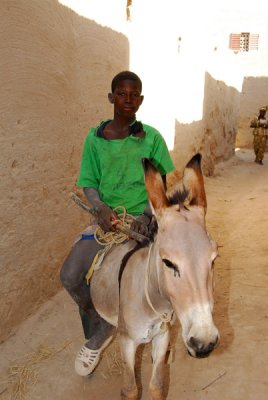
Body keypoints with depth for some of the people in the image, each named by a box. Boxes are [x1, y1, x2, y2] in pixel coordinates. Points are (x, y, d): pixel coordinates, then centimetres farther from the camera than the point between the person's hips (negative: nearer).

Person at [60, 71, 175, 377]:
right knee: (70, 276, -12)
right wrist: (101, 207, -19)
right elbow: (88, 183, 3)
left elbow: (165, 182, -2)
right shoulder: (94, 139, 1)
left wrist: (146, 214, -19)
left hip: (143, 220, -2)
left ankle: (98, 338, 11)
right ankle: (101, 331, 18)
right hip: (107, 219, 2)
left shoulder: (152, 138, -3)